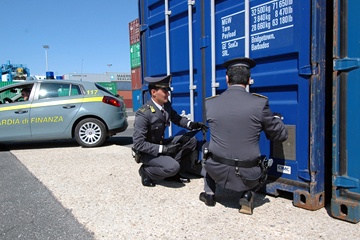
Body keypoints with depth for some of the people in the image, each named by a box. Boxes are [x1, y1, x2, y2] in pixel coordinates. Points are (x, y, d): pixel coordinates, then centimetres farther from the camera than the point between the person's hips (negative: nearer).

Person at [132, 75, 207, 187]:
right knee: (173, 167, -29)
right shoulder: (143, 114, -27)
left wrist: (191, 124, -12)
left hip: (161, 144, 8)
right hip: (146, 152, -8)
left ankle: (171, 171, 4)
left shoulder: (166, 105, -7)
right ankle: (146, 171, -1)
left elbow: (176, 118, 9)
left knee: (191, 140, -2)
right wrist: (163, 149, -31)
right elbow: (138, 144, -27)